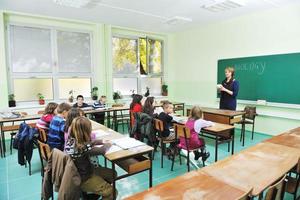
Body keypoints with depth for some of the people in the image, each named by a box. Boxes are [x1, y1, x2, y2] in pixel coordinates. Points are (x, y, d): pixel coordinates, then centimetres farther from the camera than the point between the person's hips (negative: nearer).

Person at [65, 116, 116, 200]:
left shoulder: (71, 140, -10)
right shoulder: (82, 148, -34)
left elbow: (88, 143, 9)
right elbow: (102, 150, -20)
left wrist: (102, 141, 0)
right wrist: (108, 144, 0)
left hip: (78, 173, 9)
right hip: (82, 179, -9)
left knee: (112, 174, 14)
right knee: (111, 192, -7)